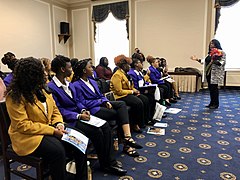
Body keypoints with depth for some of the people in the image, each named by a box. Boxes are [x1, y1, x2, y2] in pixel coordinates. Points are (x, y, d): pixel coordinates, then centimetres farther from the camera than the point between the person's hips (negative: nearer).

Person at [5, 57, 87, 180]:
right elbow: (22, 125, -18)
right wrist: (52, 130, -22)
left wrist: (59, 124, -8)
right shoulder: (15, 96, -12)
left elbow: (55, 111, 13)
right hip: (27, 136, -6)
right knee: (57, 150, -32)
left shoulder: (41, 89, 9)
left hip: (50, 129, 6)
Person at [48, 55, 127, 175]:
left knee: (105, 126, -11)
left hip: (78, 115, 8)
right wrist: (78, 116, -20)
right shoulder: (51, 87, -13)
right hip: (68, 121, -8)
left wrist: (83, 110, -4)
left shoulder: (69, 84, 13)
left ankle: (111, 161, -5)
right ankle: (105, 164, 0)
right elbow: (59, 110, -16)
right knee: (96, 131, -23)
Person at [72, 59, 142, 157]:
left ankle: (127, 137, -25)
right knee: (118, 113, -19)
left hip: (101, 104, 8)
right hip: (92, 109, -8)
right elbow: (83, 103, -14)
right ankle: (126, 144, -7)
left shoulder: (92, 82, 20)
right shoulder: (77, 85, -6)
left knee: (122, 104, -17)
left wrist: (106, 101, -4)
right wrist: (101, 101, -10)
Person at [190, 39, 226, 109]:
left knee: (214, 88, -2)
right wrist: (197, 59, 10)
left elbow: (222, 62, -14)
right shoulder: (210, 53, 17)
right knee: (210, 88, 10)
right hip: (208, 73, 7)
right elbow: (205, 61, 18)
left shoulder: (221, 52, -5)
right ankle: (212, 103, 20)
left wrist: (215, 61, -30)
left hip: (215, 74, -7)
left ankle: (216, 104, 9)